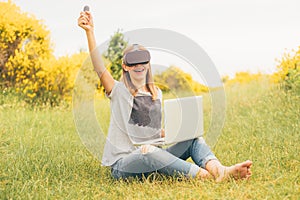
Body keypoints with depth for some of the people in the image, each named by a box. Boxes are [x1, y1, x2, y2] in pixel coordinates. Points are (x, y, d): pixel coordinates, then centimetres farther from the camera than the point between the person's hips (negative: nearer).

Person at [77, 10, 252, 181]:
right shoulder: (119, 91, -1)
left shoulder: (156, 93, 14)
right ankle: (205, 176, -48)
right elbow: (99, 68, -19)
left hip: (151, 161, 6)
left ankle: (219, 170, -40)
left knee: (193, 138, -11)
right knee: (147, 151, -38)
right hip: (123, 165, -5)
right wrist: (90, 31, -29)